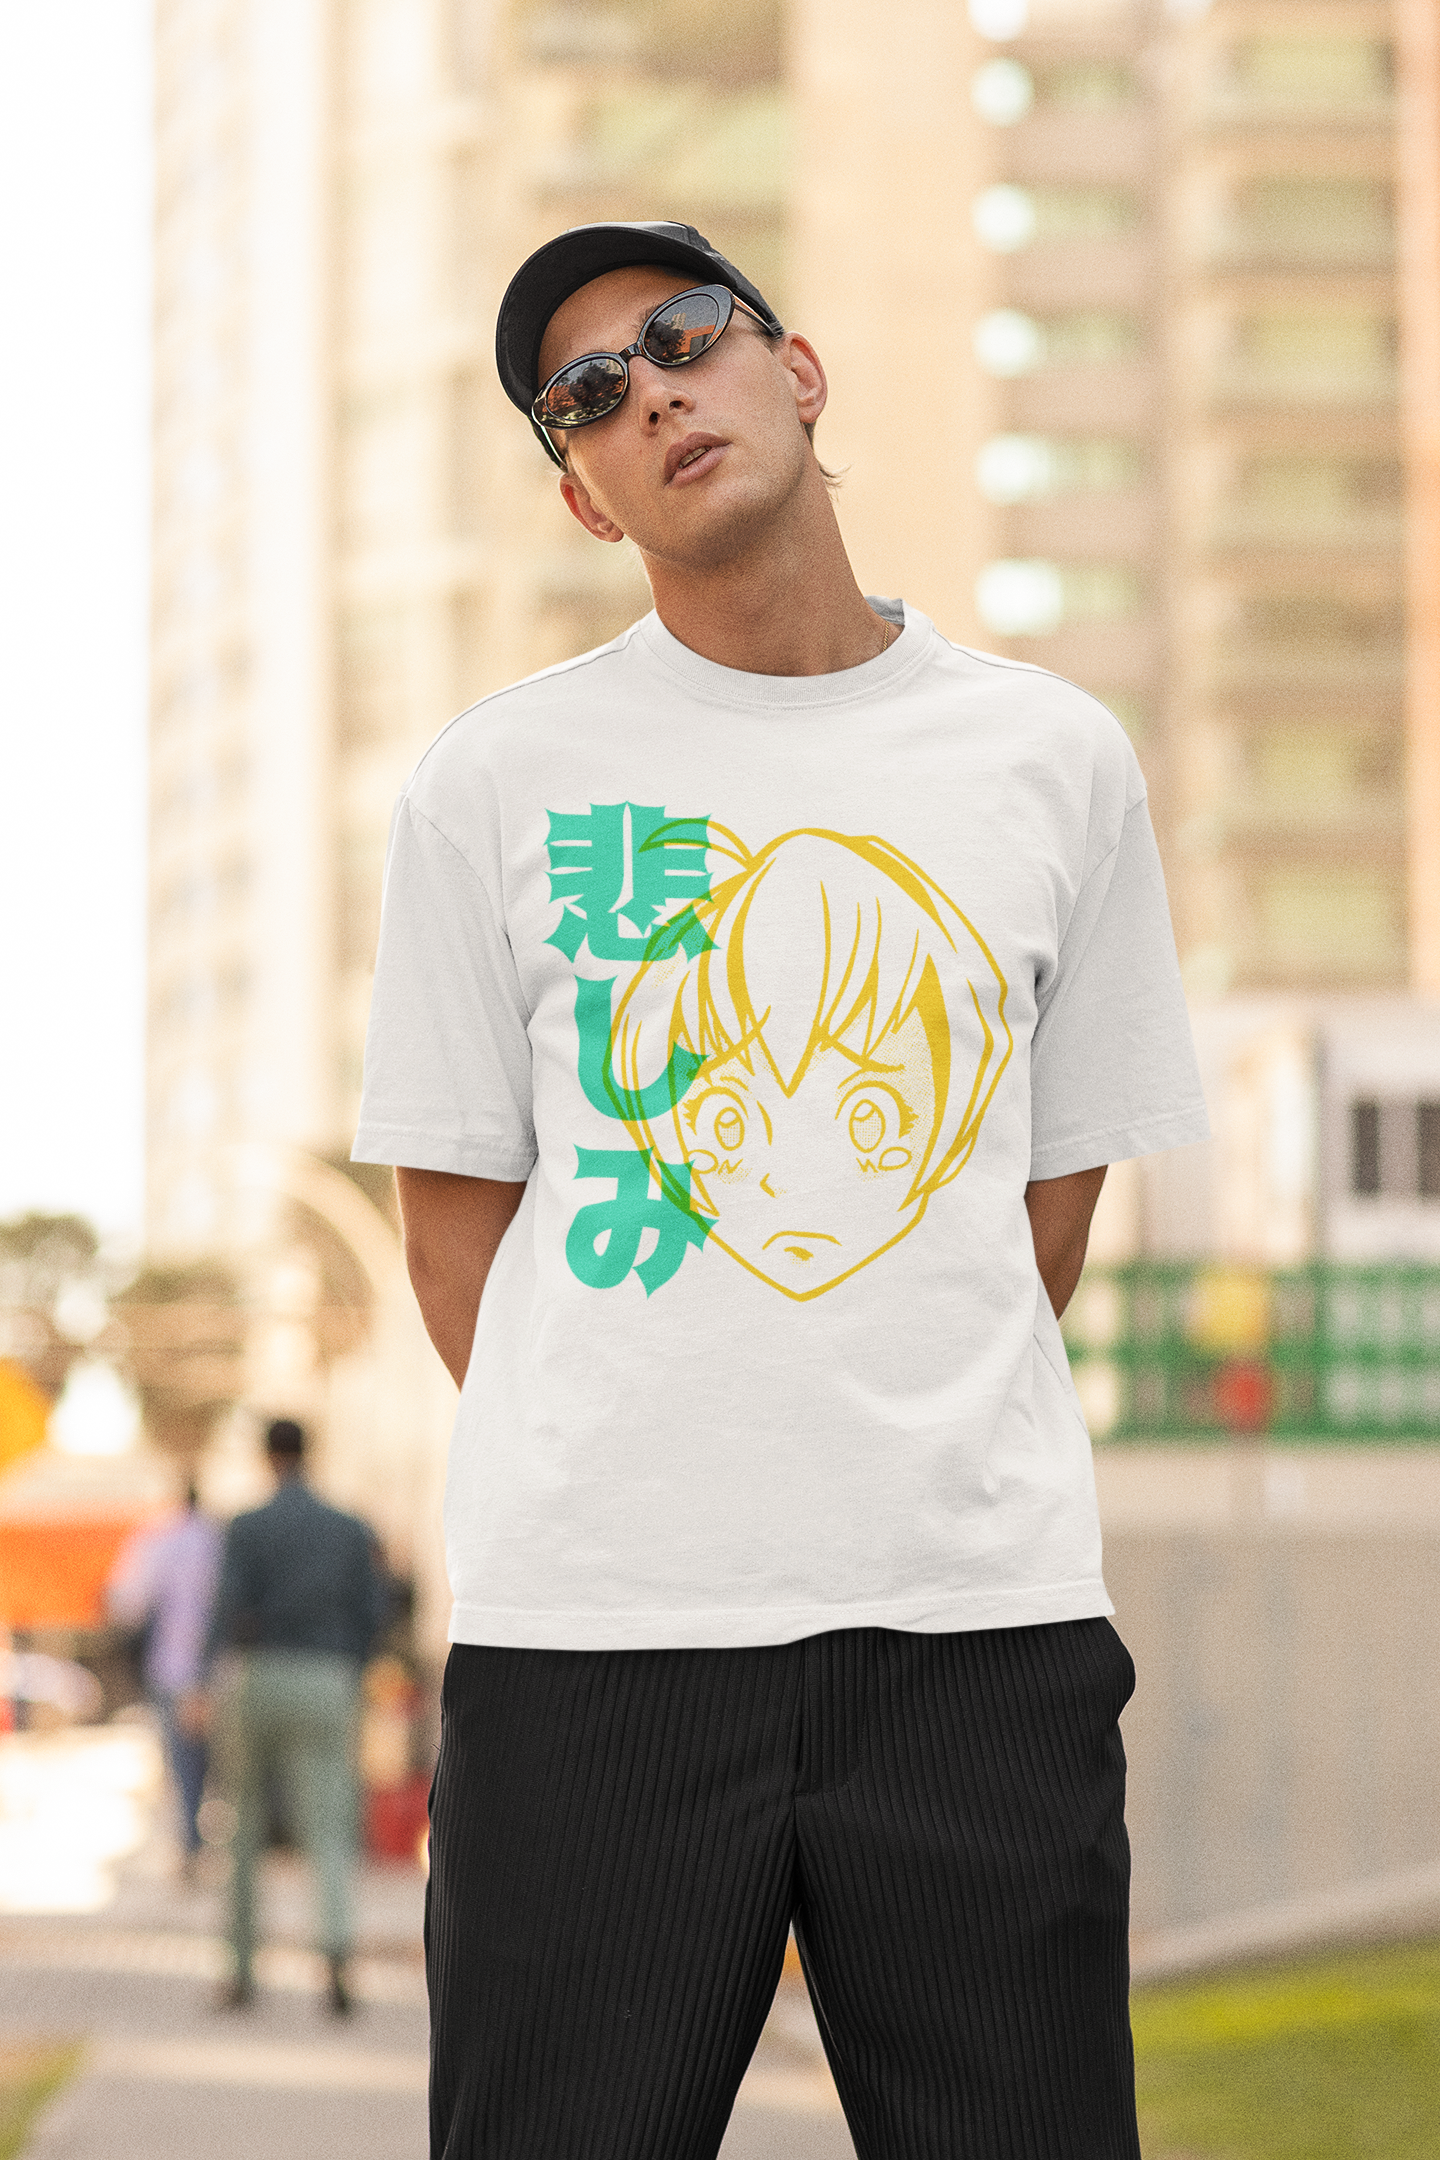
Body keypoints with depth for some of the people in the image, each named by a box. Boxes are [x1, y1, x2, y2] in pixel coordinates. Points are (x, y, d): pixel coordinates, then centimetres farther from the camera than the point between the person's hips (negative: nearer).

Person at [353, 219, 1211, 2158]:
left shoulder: (1058, 760, 11)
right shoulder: (499, 781, 8)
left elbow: (1054, 1190, 15)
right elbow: (455, 1212, 10)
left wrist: (917, 1487, 7)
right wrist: (614, 1498, 2)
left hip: (983, 1621, 1)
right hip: (594, 1628, -1)